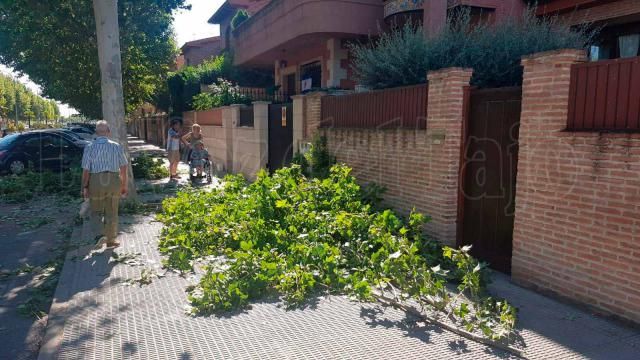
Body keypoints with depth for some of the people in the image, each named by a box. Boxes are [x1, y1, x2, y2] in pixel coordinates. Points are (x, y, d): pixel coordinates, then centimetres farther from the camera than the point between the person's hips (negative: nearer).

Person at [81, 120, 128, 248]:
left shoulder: (90, 147, -5)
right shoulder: (116, 146, -1)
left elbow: (86, 170, -6)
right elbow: (123, 167, 0)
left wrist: (84, 187, 3)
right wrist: (124, 185, 8)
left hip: (96, 181, -1)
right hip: (114, 181, 1)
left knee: (95, 211, 14)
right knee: (111, 212, 12)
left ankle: (100, 234, -5)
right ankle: (111, 240, 19)